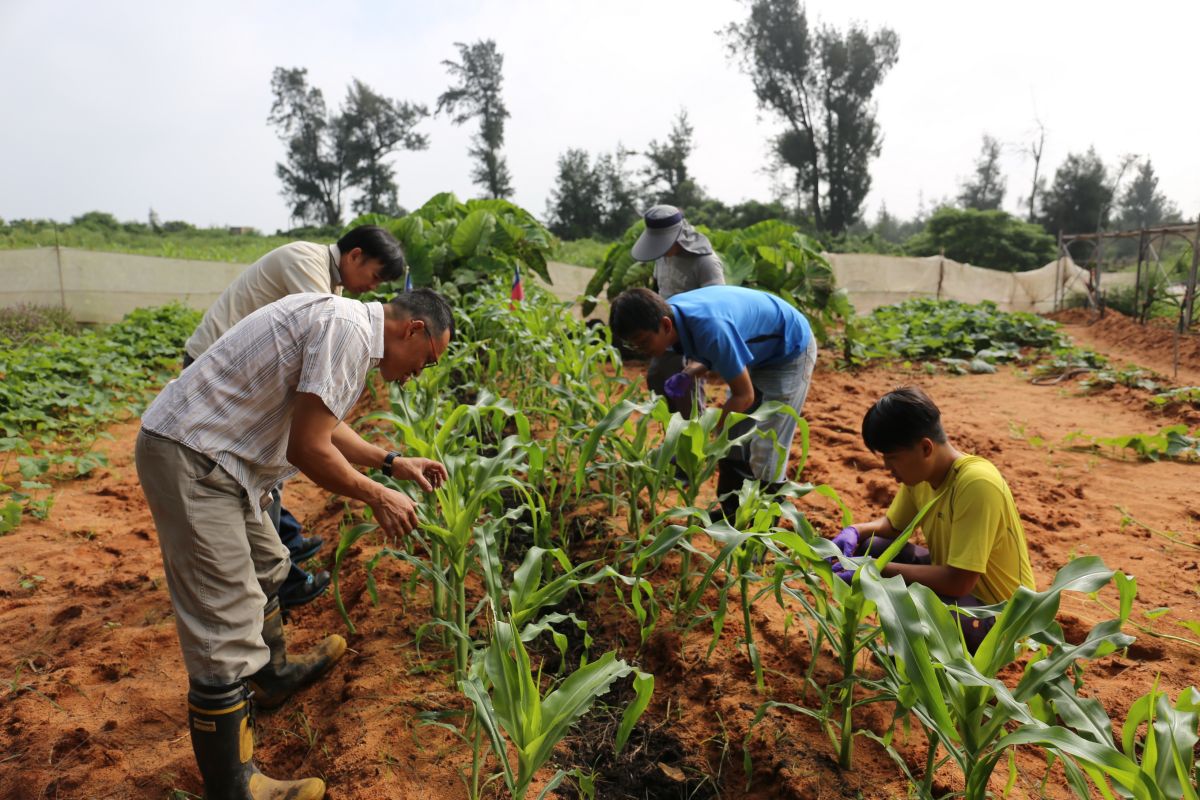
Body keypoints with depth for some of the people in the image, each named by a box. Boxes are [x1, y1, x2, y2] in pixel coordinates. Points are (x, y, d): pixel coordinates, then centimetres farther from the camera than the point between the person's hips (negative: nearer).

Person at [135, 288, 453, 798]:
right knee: (225, 630, -5)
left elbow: (320, 426, 23)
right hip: (188, 456, -11)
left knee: (264, 565, 27)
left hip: (207, 451, 11)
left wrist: (392, 463, 23)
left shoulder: (342, 322, 11)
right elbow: (308, 450, -22)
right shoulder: (349, 328, -20)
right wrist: (377, 497, -8)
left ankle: (272, 676, 49)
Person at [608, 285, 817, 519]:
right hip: (757, 352, 8)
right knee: (732, 439, 9)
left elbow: (744, 395, -31)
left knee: (765, 451, -7)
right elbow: (710, 355, 3)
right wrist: (688, 374, -18)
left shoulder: (710, 327, -41)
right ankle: (732, 514, 24)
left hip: (791, 350, -8)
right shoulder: (669, 313, -16)